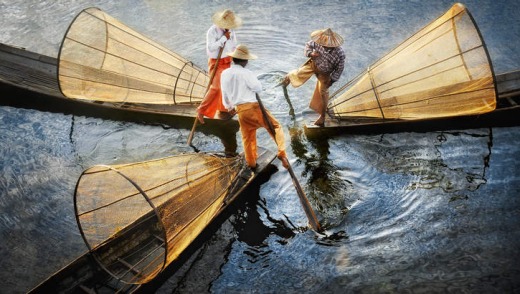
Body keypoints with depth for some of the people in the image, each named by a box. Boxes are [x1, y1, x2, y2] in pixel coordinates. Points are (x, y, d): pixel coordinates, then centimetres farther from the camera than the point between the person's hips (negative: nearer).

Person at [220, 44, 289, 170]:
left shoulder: (224, 74, 7)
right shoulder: (246, 73, -13)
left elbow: (224, 94, 18)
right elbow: (258, 87, -9)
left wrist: (229, 107, 34)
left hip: (240, 111, 6)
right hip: (253, 107, -6)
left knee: (247, 138, 19)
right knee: (276, 127, 6)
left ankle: (252, 164, 28)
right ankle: (282, 154, -6)